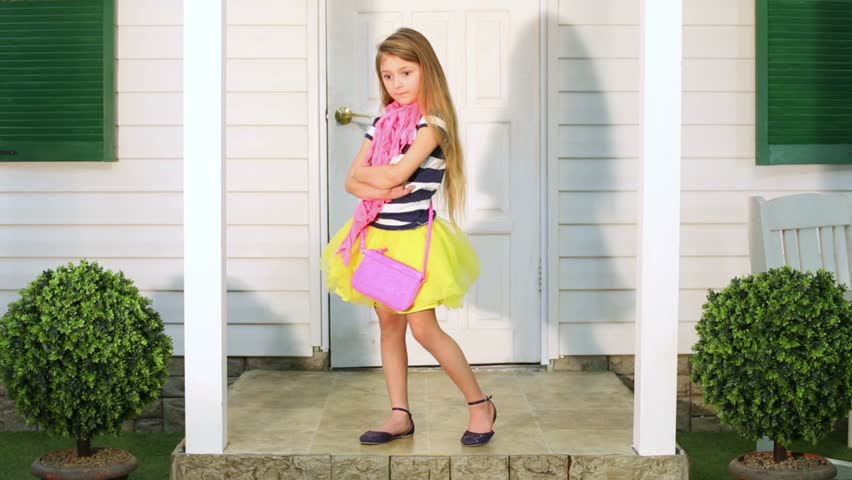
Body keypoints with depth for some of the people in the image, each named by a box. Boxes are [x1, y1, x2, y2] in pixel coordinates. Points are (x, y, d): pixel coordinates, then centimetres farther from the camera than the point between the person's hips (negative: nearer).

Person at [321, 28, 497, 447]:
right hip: (377, 235, 7)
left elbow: (395, 175, -21)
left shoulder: (433, 123, -12)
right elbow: (352, 182, 4)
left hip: (412, 237, -7)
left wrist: (364, 173, -3)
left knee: (423, 328, -5)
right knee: (388, 323, 9)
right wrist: (378, 189, -16)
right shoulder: (383, 122, 8)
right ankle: (400, 415, 18)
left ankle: (480, 404, 11)